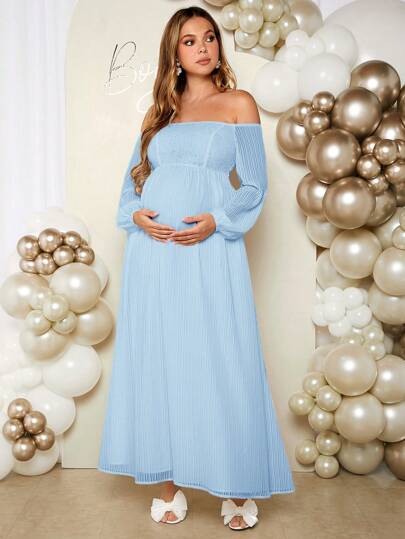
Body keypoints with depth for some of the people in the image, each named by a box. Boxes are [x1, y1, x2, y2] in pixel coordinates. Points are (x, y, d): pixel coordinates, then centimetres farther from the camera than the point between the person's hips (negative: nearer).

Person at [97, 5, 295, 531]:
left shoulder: (238, 103, 9)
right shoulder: (159, 113, 19)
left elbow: (254, 186, 3)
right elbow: (133, 179, 17)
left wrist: (215, 220, -14)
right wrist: (136, 214, -5)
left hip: (210, 249, -3)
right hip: (153, 251, 4)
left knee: (220, 364, -2)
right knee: (159, 363, 5)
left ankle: (238, 489, 15)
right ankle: (169, 484, 20)